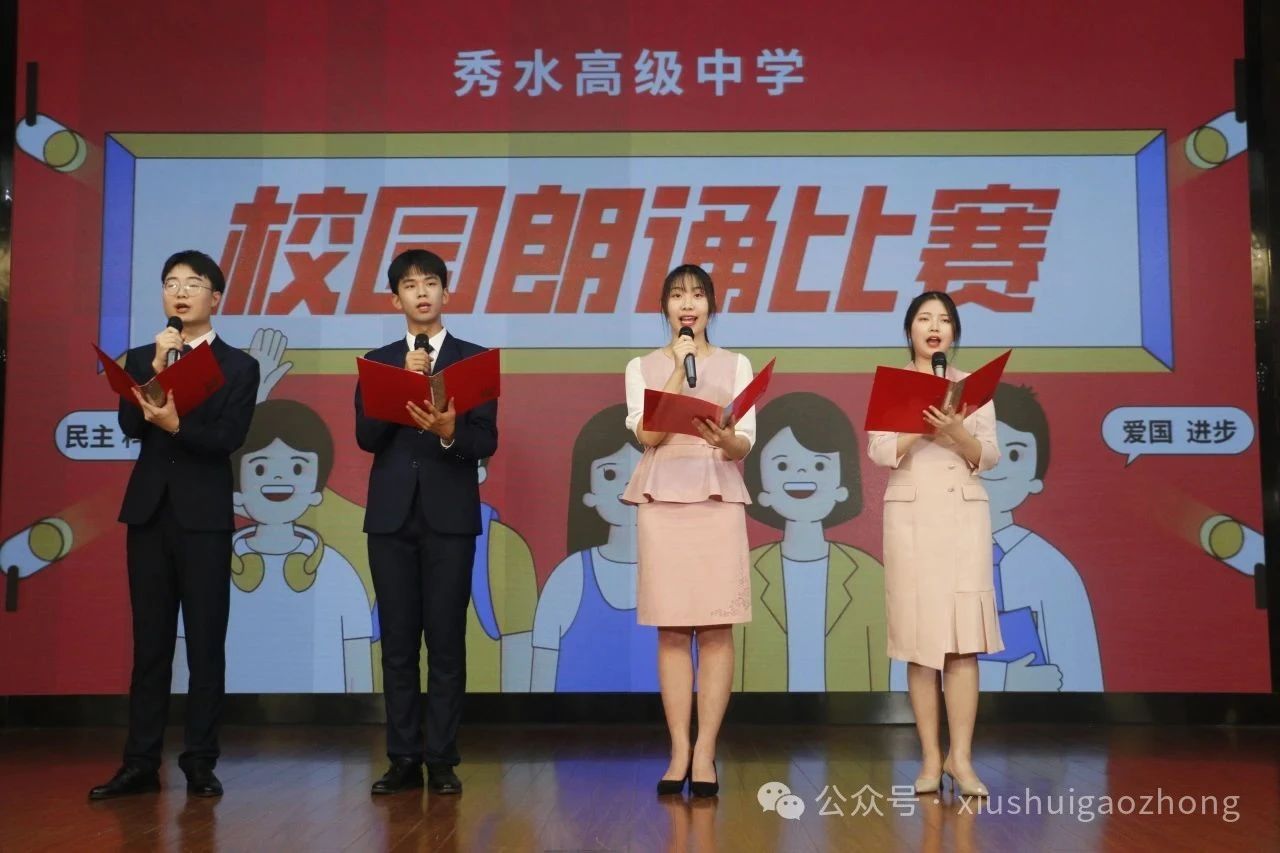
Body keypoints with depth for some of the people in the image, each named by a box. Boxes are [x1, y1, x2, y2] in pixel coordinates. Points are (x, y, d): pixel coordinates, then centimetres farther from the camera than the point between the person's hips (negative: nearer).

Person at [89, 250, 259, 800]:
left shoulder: (238, 367, 2)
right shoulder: (142, 358, 12)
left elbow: (229, 438, -11)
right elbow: (130, 426, -3)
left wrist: (176, 425, -26)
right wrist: (157, 369, -12)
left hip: (204, 515, -3)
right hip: (149, 511, 3)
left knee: (206, 643, 1)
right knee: (149, 642, 6)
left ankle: (200, 764, 8)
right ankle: (141, 763, 11)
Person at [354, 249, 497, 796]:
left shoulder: (474, 359, 5)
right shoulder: (378, 362, 11)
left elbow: (486, 441, -3)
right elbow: (366, 437, 0)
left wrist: (449, 432, -23)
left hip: (450, 514, -2)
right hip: (392, 514, 2)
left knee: (447, 641, 0)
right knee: (397, 640, 5)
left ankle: (441, 760, 7)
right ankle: (403, 759, 12)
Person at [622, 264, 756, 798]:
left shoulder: (735, 365, 11)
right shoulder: (642, 367, 11)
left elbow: (745, 443, 2)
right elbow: (647, 434, -5)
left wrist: (722, 438, -21)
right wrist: (680, 368, -7)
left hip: (718, 498, 0)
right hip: (662, 500, 0)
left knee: (716, 628, -4)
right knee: (671, 629, -1)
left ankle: (705, 752, 1)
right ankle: (680, 751, 5)